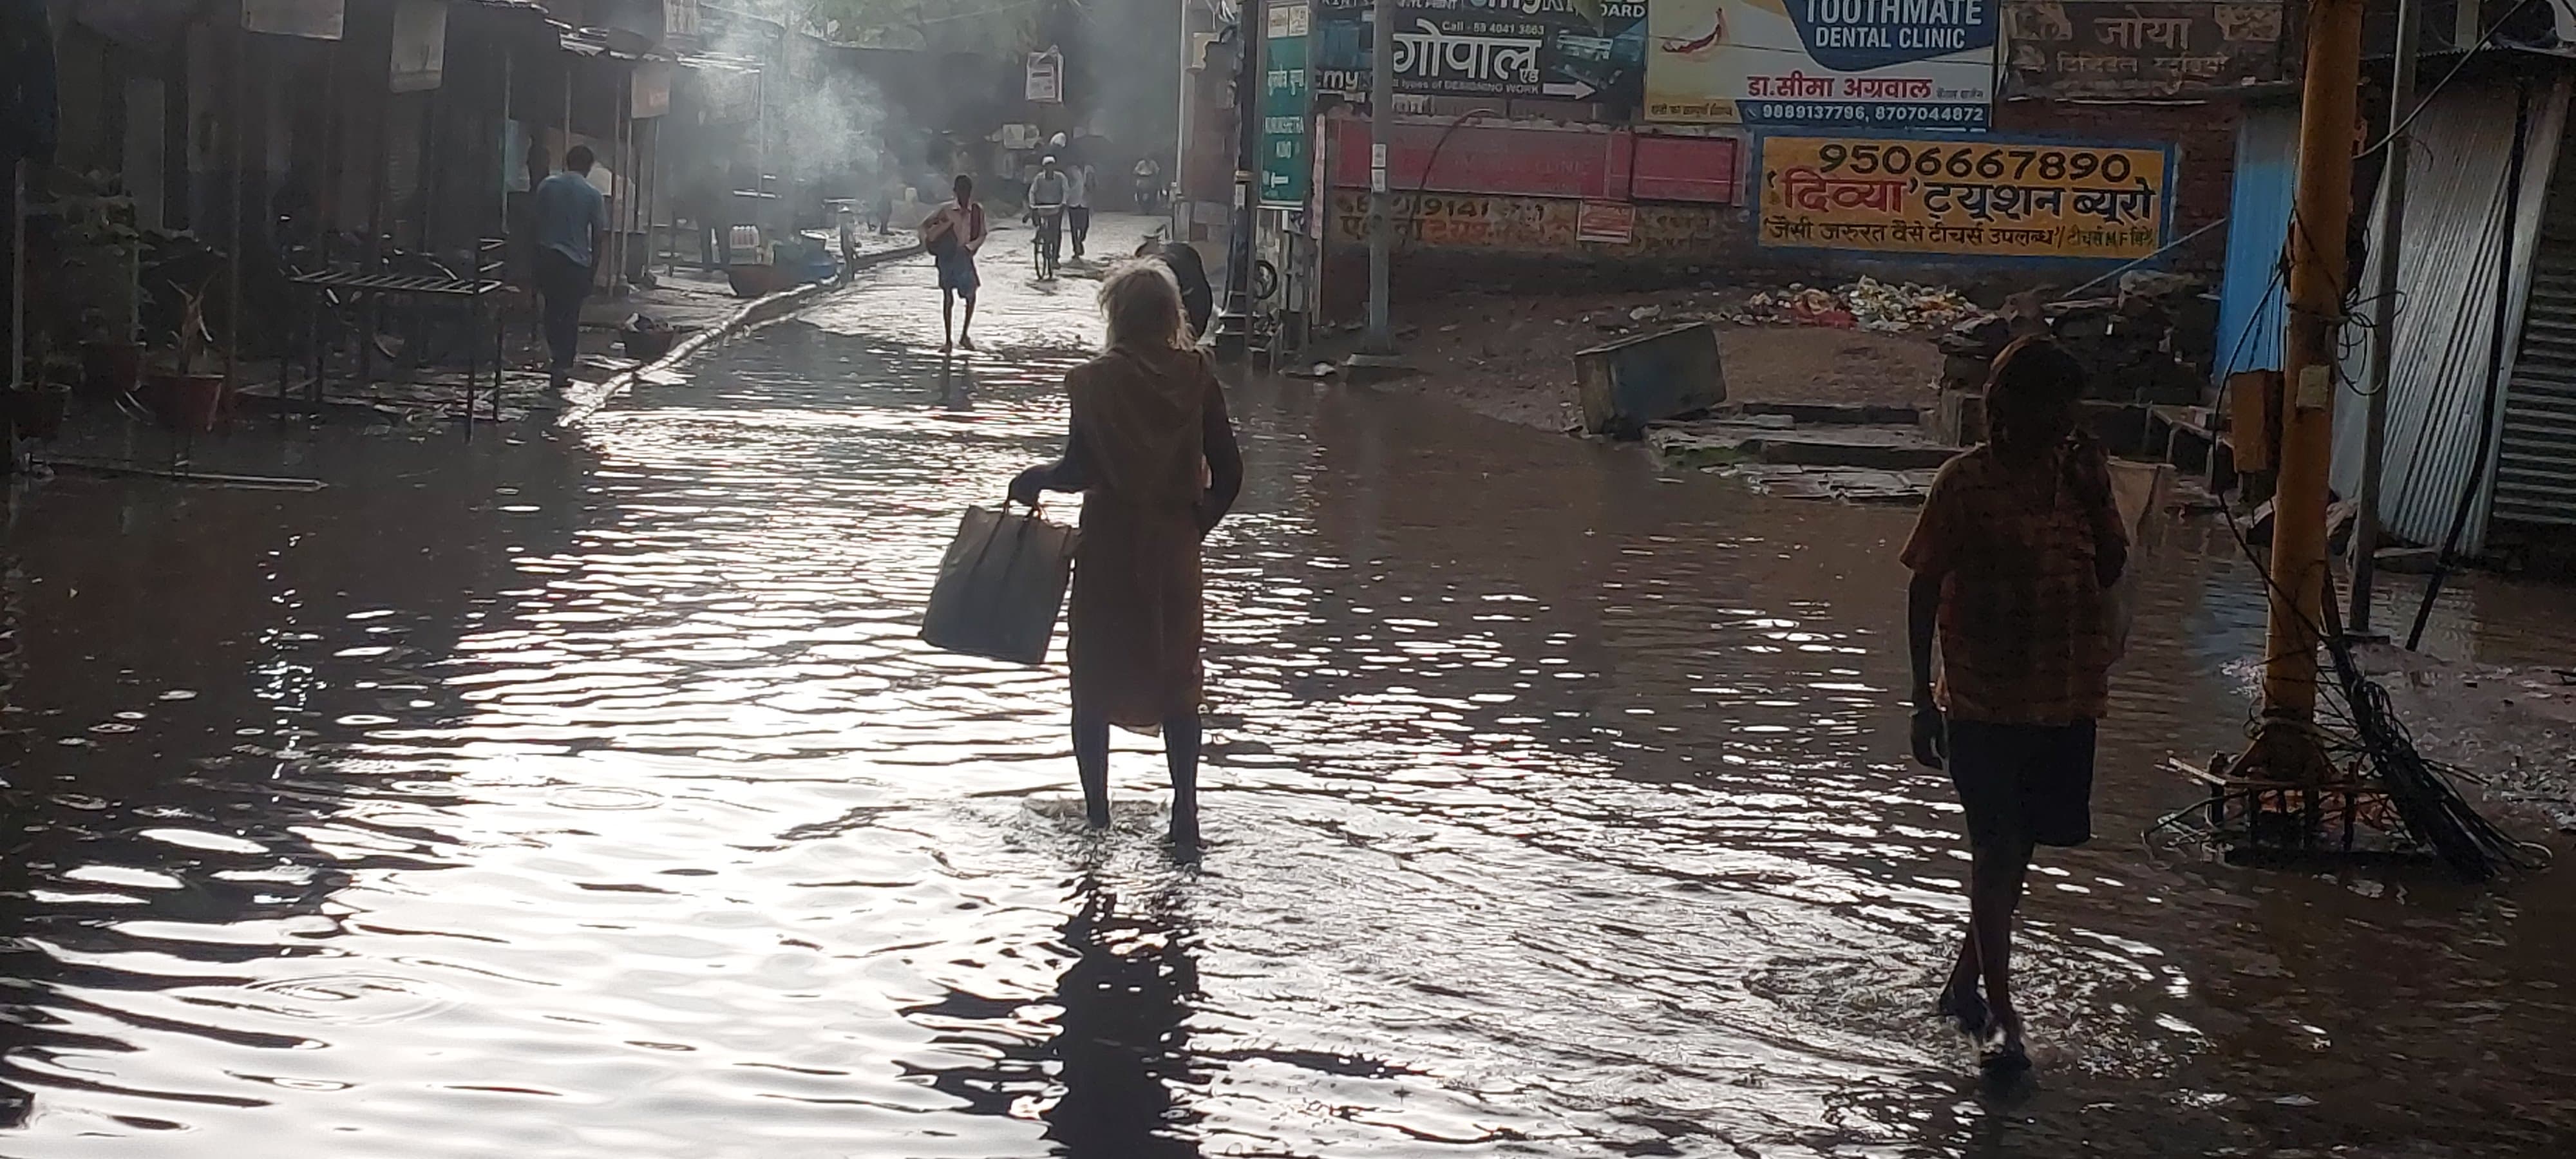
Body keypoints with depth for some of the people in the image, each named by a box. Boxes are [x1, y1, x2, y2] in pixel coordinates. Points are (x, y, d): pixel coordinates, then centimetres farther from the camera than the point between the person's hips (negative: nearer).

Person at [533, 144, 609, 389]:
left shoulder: (547, 186, 1)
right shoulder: (593, 195, -6)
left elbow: (537, 223, 5)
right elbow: (597, 236, -4)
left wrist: (536, 262, 13)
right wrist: (593, 269, 5)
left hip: (547, 257, 2)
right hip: (577, 261, -2)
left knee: (552, 309, 17)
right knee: (571, 315, 6)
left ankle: (559, 360, 23)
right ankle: (562, 367, 4)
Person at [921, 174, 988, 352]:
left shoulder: (978, 211, 1)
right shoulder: (947, 210, -4)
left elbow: (982, 236, 3)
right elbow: (925, 225, 5)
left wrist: (970, 247, -13)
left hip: (965, 257, 2)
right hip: (947, 256, -2)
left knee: (971, 296, 3)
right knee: (948, 298, -2)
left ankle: (964, 335, 21)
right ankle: (948, 340, 4)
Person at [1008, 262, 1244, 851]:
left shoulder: (1097, 381, -9)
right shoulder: (1196, 376, -1)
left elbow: (1080, 470, -13)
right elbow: (1228, 470, -2)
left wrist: (1030, 481, 5)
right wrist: (1199, 521, 13)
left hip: (1110, 547, -2)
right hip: (1175, 549, 3)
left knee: (1096, 680, 10)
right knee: (1177, 680, 13)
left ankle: (1096, 814, 12)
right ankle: (1185, 815, 9)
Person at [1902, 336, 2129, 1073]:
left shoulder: (2079, 475, 5)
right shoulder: (1964, 484, -10)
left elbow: (2111, 570, 7)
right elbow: (1925, 589, -7)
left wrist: (2096, 498, -8)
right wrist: (1924, 698, -8)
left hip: (2066, 702, 5)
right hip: (1984, 703, -5)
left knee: (2016, 850, 14)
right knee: (1996, 852, -3)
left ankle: (1965, 980, 31)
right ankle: (2001, 1017, 2)